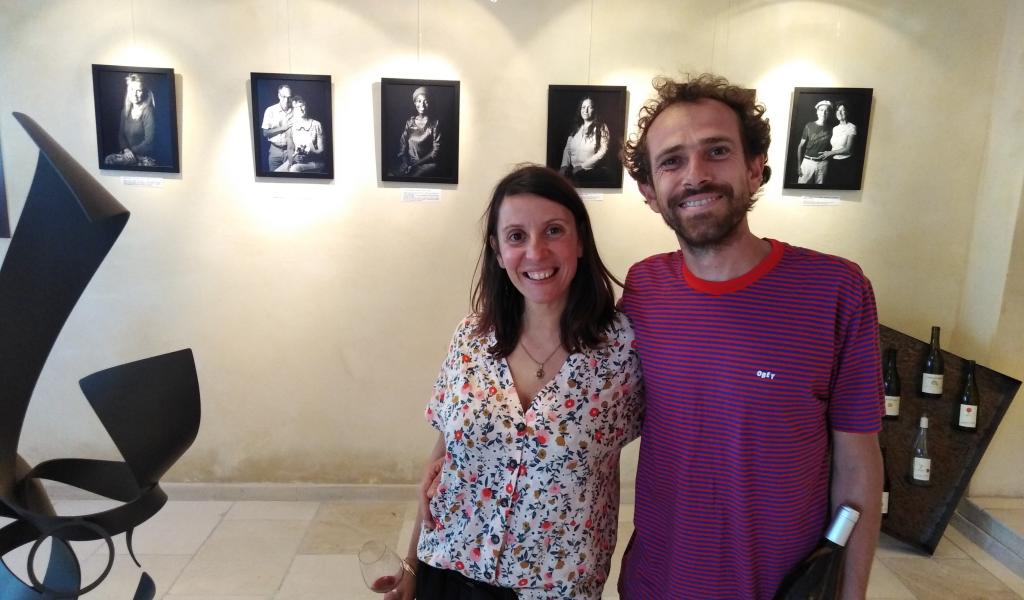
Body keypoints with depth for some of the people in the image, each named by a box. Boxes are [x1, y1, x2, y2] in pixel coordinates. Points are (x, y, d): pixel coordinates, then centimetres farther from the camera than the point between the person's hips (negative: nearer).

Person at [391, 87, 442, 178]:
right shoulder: (410, 122, 12)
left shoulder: (434, 123, 1)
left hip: (426, 163, -3)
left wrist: (417, 163, -13)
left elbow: (436, 151, -4)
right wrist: (405, 163, -10)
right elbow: (402, 144, 8)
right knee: (392, 174, -24)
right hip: (409, 162, 3)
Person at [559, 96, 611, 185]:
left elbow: (602, 152, -6)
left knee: (578, 176, -32)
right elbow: (567, 149, 15)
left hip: (593, 172, -4)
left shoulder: (601, 128, 3)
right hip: (573, 170, 4)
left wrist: (582, 167, -12)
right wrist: (564, 166, -3)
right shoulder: (576, 128, 18)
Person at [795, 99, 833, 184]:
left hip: (823, 163, 1)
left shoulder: (830, 129, 4)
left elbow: (831, 147, 14)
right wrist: (799, 164, -2)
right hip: (808, 162, -1)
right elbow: (801, 146, 3)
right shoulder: (809, 126, 1)